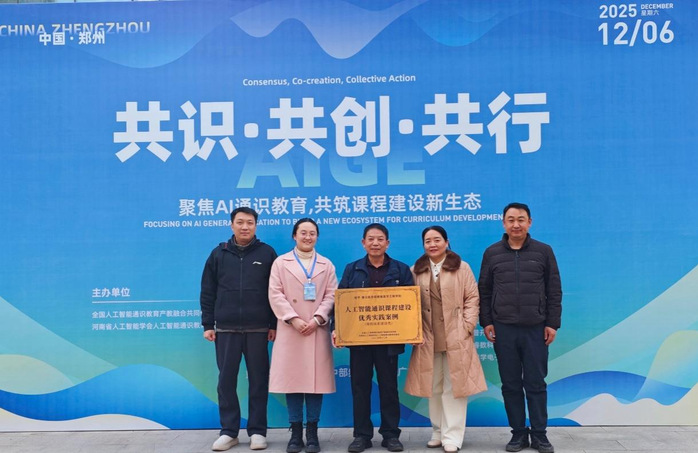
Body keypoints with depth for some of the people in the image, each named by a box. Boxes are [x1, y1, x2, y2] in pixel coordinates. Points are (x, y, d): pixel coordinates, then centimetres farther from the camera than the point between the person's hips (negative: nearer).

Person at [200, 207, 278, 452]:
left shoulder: (267, 253, 3)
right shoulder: (219, 254, 6)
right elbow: (207, 292, 7)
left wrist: (274, 325, -1)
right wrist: (208, 325, 2)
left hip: (258, 329, -1)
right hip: (226, 329, 1)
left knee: (258, 380, 5)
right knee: (226, 380, 5)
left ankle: (257, 431, 15)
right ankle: (228, 431, 17)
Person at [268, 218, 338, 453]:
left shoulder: (327, 265, 12)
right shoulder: (280, 263, 8)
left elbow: (331, 295, 3)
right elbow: (275, 294, -1)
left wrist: (317, 319, -13)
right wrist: (293, 319, -13)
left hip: (317, 330, 1)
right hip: (290, 330, 0)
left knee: (315, 379, 1)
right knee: (292, 379, 1)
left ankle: (312, 433, 12)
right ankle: (296, 432, 12)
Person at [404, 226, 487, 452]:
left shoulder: (461, 268, 2)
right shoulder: (416, 271, 8)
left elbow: (472, 298, 0)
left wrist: (467, 327, -8)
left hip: (456, 338, -3)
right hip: (428, 339, 3)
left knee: (453, 387, 0)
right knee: (433, 387, 10)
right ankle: (437, 432, 23)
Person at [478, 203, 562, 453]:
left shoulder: (544, 251, 3)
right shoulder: (492, 253, 5)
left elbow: (554, 291, 3)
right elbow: (484, 291, 7)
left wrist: (552, 324, -2)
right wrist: (486, 322, 0)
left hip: (536, 329, -1)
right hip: (503, 329, 1)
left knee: (536, 384, 5)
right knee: (511, 385, 7)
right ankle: (518, 433, 19)